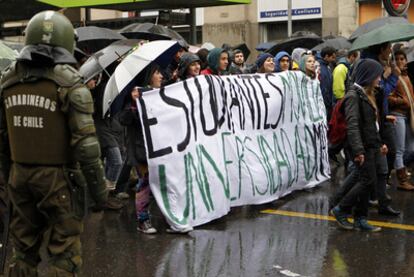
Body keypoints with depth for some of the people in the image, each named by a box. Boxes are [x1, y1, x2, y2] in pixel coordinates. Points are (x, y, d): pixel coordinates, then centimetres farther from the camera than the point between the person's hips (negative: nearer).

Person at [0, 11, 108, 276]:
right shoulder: (69, 82, -13)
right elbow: (85, 142, -16)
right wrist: (99, 185, -8)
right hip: (58, 177, -5)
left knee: (23, 246, 18)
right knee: (64, 252, 3)